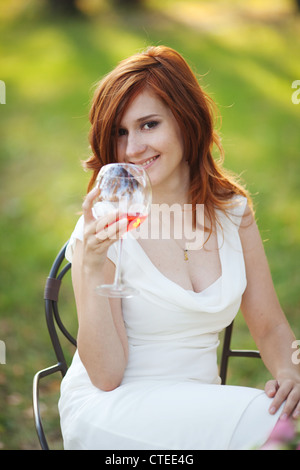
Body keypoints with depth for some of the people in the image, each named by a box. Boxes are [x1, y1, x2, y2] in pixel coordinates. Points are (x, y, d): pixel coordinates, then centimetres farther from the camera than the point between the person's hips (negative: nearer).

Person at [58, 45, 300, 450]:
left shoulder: (233, 211, 3)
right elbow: (105, 376, -14)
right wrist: (93, 267, -26)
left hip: (199, 406, 5)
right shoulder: (105, 227, -10)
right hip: (107, 408, -4)